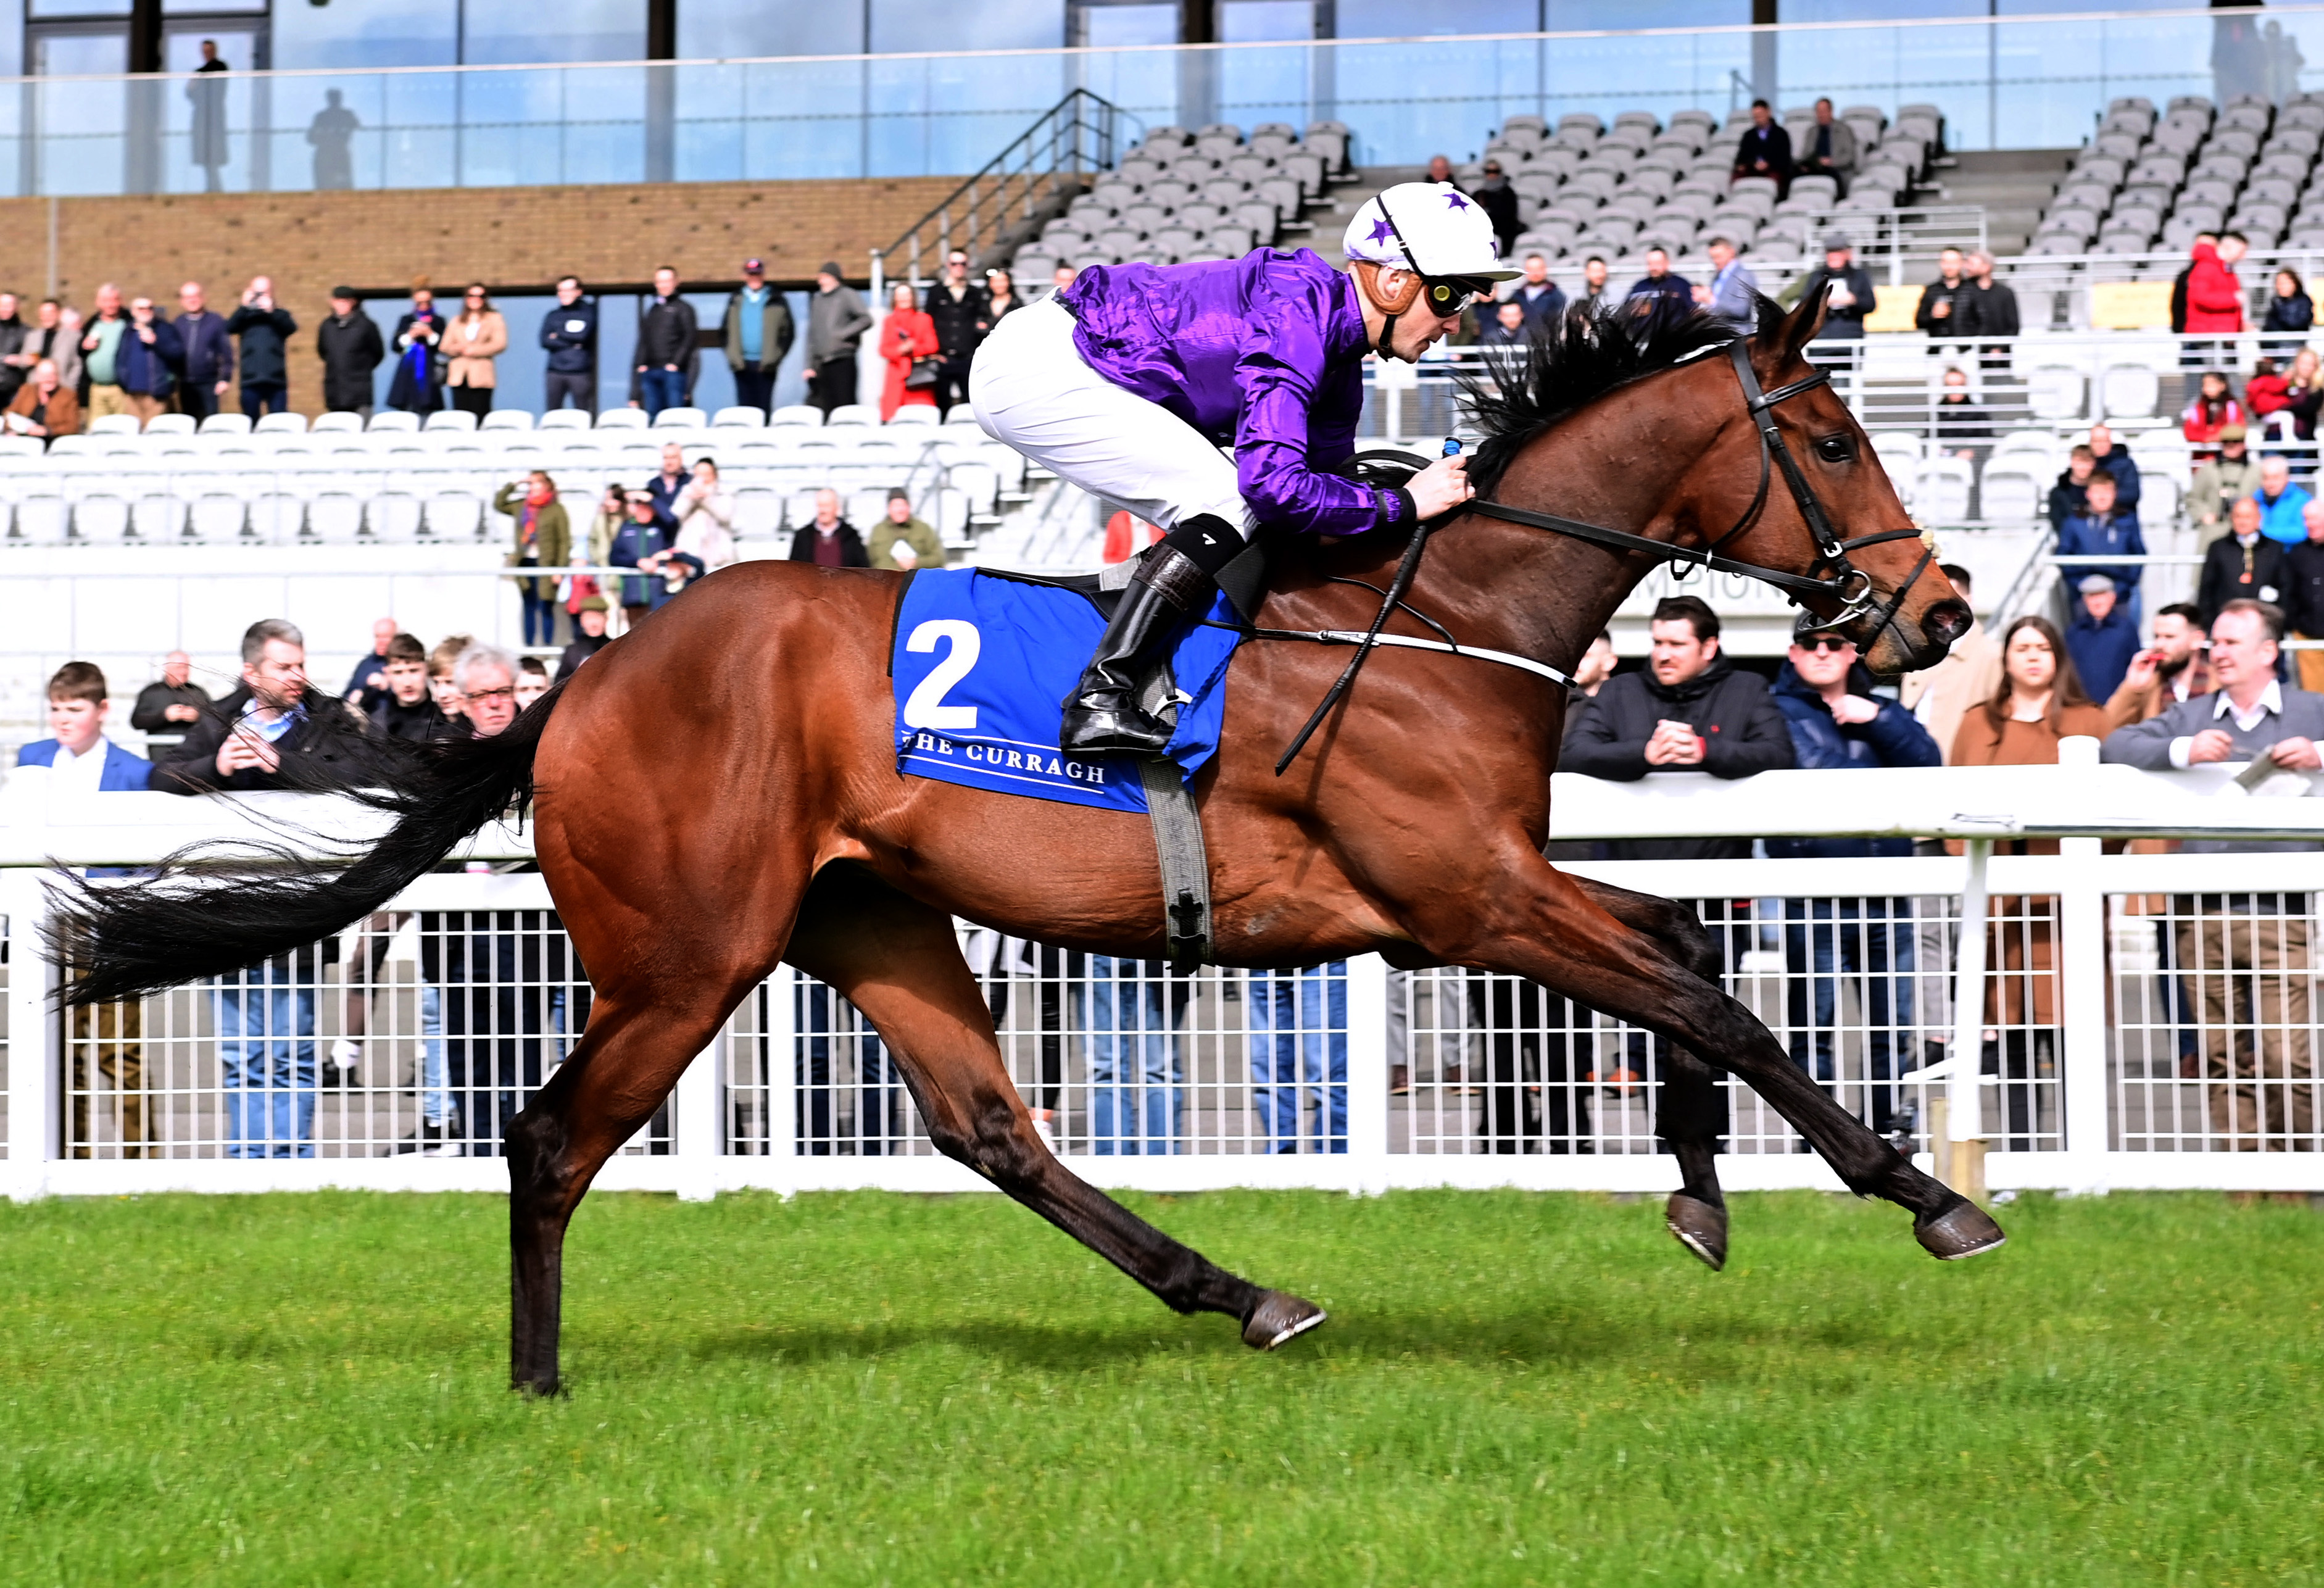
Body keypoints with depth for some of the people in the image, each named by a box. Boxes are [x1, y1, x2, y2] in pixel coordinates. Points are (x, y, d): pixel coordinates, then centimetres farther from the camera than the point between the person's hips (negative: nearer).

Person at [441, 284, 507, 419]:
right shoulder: (457, 321, 21)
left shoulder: (494, 319, 11)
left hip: (481, 376, -3)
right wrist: (459, 349, -7)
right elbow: (444, 347, 15)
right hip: (459, 377, 3)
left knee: (480, 417, -11)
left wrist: (474, 351, -8)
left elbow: (500, 344, -2)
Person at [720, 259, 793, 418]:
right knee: (744, 409, 3)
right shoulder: (736, 300, 12)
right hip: (743, 365, 2)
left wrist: (776, 357, -8)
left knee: (765, 409, -2)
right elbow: (724, 331, 14)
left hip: (766, 365, -2)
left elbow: (788, 332, 2)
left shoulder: (776, 301, 4)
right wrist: (732, 356, 1)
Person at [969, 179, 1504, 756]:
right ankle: (1099, 702, -22)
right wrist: (1402, 504, -19)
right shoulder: (1295, 313, -22)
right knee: (1230, 504, -15)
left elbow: (1324, 476, 15)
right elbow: (1276, 483, -29)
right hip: (1034, 367, -10)